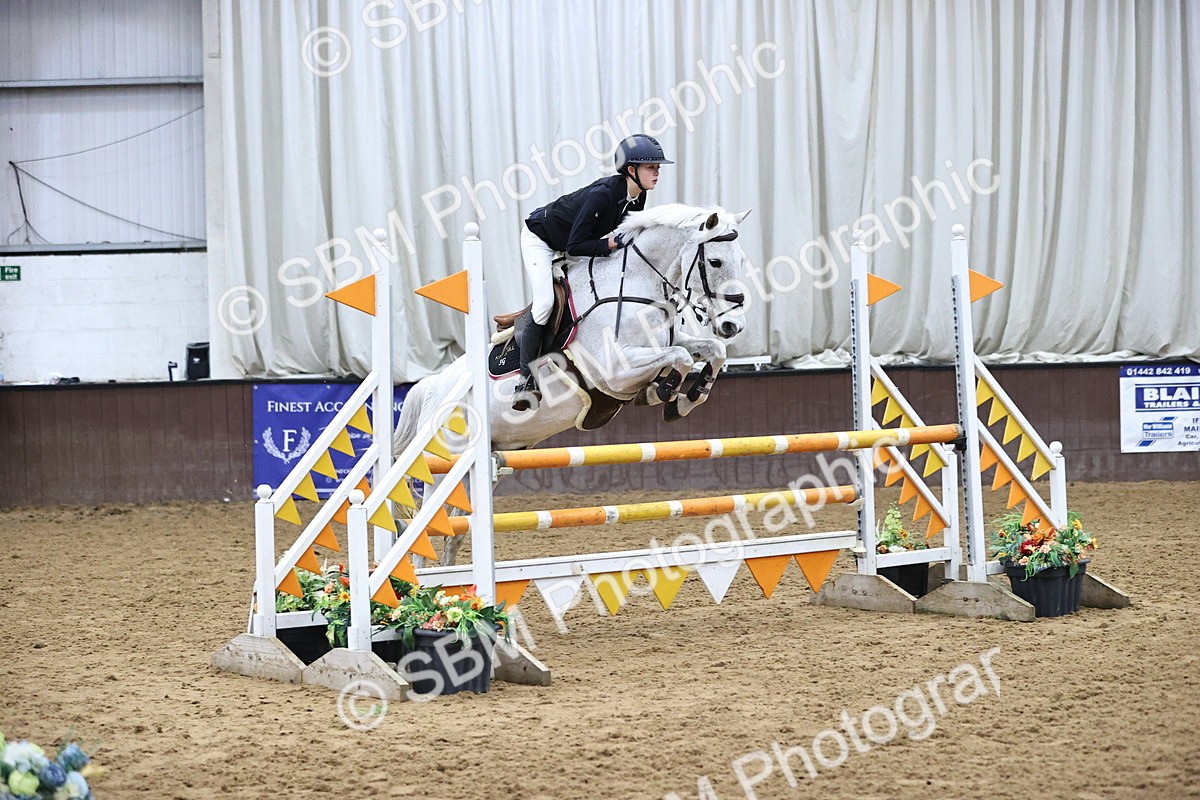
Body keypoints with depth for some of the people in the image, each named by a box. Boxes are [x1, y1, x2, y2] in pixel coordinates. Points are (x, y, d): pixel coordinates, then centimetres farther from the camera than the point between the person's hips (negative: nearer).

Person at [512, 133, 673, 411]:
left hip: (568, 244, 9)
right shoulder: (601, 194, -37)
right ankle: (525, 381, -11)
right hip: (539, 238, -9)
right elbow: (575, 246, -34)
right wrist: (611, 243, -37)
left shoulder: (637, 197, -13)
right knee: (545, 303, -19)